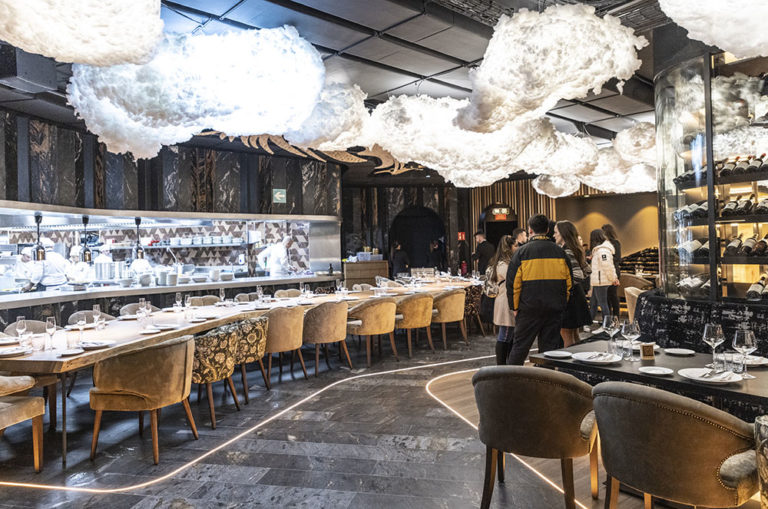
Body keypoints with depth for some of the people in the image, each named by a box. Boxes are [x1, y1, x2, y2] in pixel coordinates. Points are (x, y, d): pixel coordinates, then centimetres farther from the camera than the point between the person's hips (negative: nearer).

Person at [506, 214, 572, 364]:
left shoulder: (522, 252, -5)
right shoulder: (559, 251, 5)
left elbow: (513, 283, -6)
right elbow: (569, 281, 9)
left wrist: (515, 307, 3)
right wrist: (562, 304, 16)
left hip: (529, 308, -2)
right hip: (555, 309, 3)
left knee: (520, 346, 6)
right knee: (550, 346, 9)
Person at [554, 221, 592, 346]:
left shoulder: (566, 252, -17)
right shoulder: (574, 250, 11)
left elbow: (577, 276, -24)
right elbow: (588, 270, 20)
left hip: (569, 296, -10)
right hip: (577, 294, 10)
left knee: (567, 337, -3)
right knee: (574, 335, 18)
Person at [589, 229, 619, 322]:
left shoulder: (602, 250, -18)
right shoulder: (598, 249, 15)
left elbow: (608, 266, -23)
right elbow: (608, 266, 20)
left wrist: (613, 279, -13)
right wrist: (614, 277, 14)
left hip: (601, 282, -10)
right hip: (597, 282, 10)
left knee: (603, 304, -2)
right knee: (593, 303, 16)